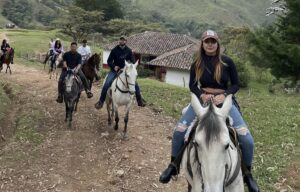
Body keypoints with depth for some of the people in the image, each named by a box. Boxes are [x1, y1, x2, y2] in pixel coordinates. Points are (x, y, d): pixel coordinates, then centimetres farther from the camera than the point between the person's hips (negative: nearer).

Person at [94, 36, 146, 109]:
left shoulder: (129, 51, 1)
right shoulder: (114, 50, -4)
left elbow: (133, 61, 5)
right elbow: (109, 61, -1)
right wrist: (113, 66, -19)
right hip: (115, 70, -2)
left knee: (135, 84, -7)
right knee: (107, 84, -19)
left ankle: (140, 100, 10)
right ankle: (101, 101, -8)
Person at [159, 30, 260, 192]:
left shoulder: (227, 62, -2)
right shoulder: (197, 63, 3)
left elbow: (236, 84, 0)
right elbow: (192, 85, 5)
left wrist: (224, 95, -19)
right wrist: (202, 95, -16)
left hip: (225, 100, -1)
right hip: (202, 99, 2)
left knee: (246, 138, -18)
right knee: (179, 131, -17)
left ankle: (247, 173, 7)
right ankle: (173, 165, 7)